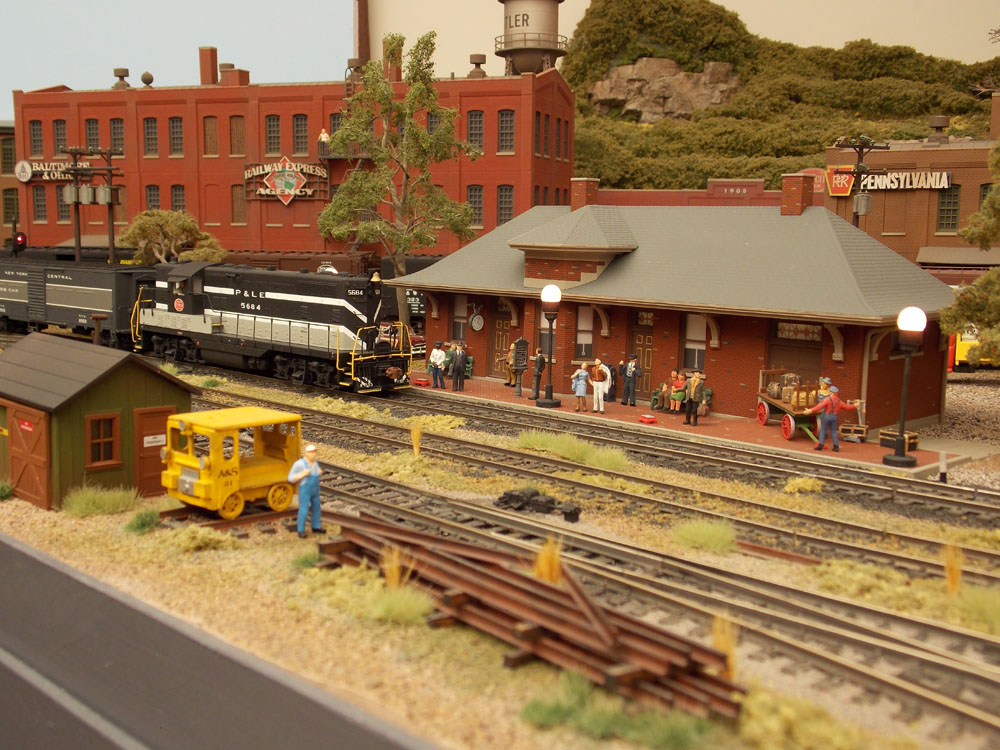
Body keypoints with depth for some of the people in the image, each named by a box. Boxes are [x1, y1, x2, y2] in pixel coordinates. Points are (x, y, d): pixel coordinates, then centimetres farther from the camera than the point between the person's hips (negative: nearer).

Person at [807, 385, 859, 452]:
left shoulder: (827, 399, -12)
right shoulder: (839, 401, 6)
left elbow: (820, 406, -22)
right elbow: (847, 407, 17)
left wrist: (811, 410, -26)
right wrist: (854, 406, 36)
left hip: (826, 416, -5)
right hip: (834, 417, 5)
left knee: (823, 430, 2)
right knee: (834, 431, 11)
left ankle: (820, 445, -2)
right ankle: (836, 446, 9)